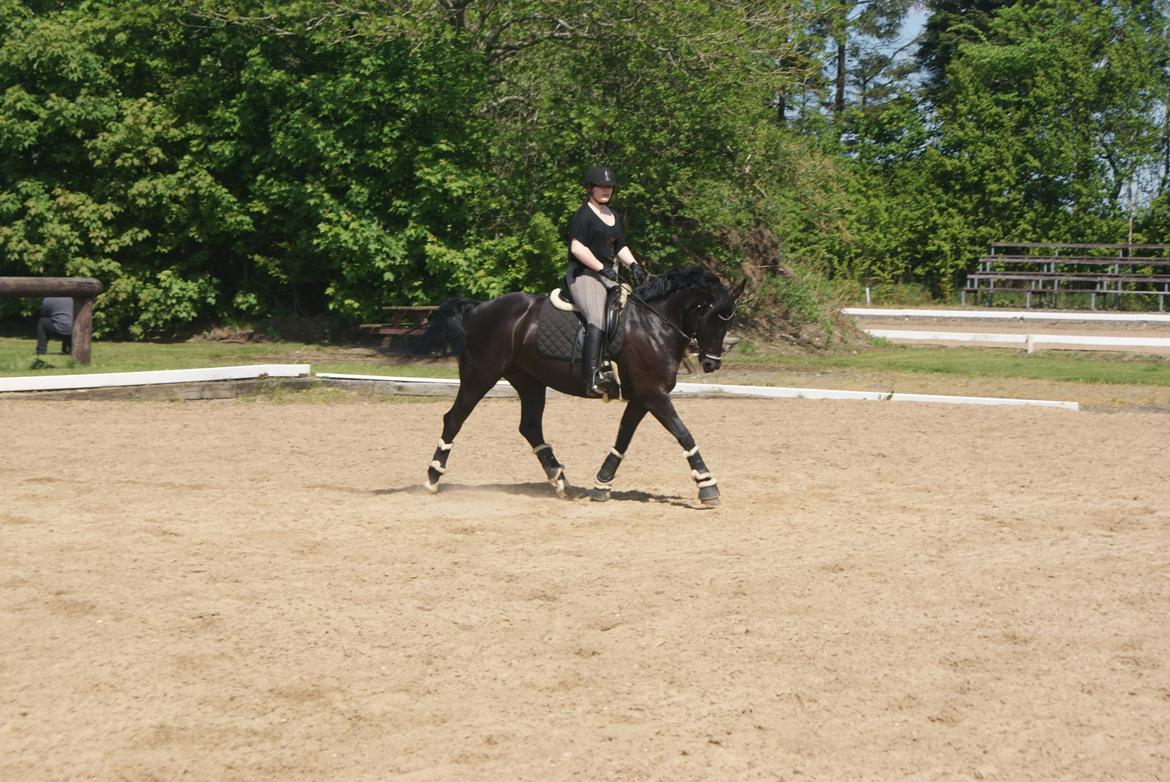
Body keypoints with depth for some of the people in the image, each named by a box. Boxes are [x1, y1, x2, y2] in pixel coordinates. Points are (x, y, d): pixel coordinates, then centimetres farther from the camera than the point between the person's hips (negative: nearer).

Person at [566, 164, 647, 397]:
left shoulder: (612, 215, 21)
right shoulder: (584, 215, -7)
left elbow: (620, 246, 25)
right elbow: (577, 248, -17)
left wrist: (633, 265, 7)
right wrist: (603, 268, -17)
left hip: (607, 275, 10)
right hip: (584, 274, -10)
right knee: (597, 321, -28)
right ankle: (591, 380, -39)